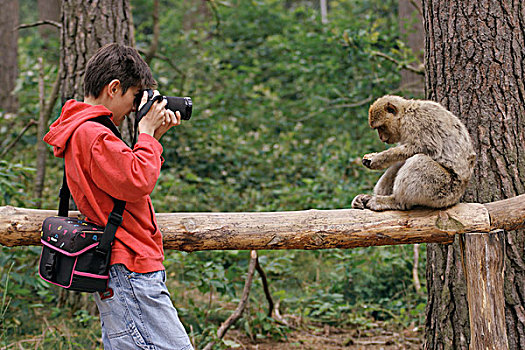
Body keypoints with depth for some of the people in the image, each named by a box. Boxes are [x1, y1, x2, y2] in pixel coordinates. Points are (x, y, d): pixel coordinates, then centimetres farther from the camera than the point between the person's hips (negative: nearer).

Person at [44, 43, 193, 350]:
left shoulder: (84, 131, 18)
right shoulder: (92, 134, -15)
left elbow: (126, 176, 21)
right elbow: (137, 183, -21)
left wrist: (154, 136, 14)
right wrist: (147, 134, -8)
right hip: (129, 268, -11)